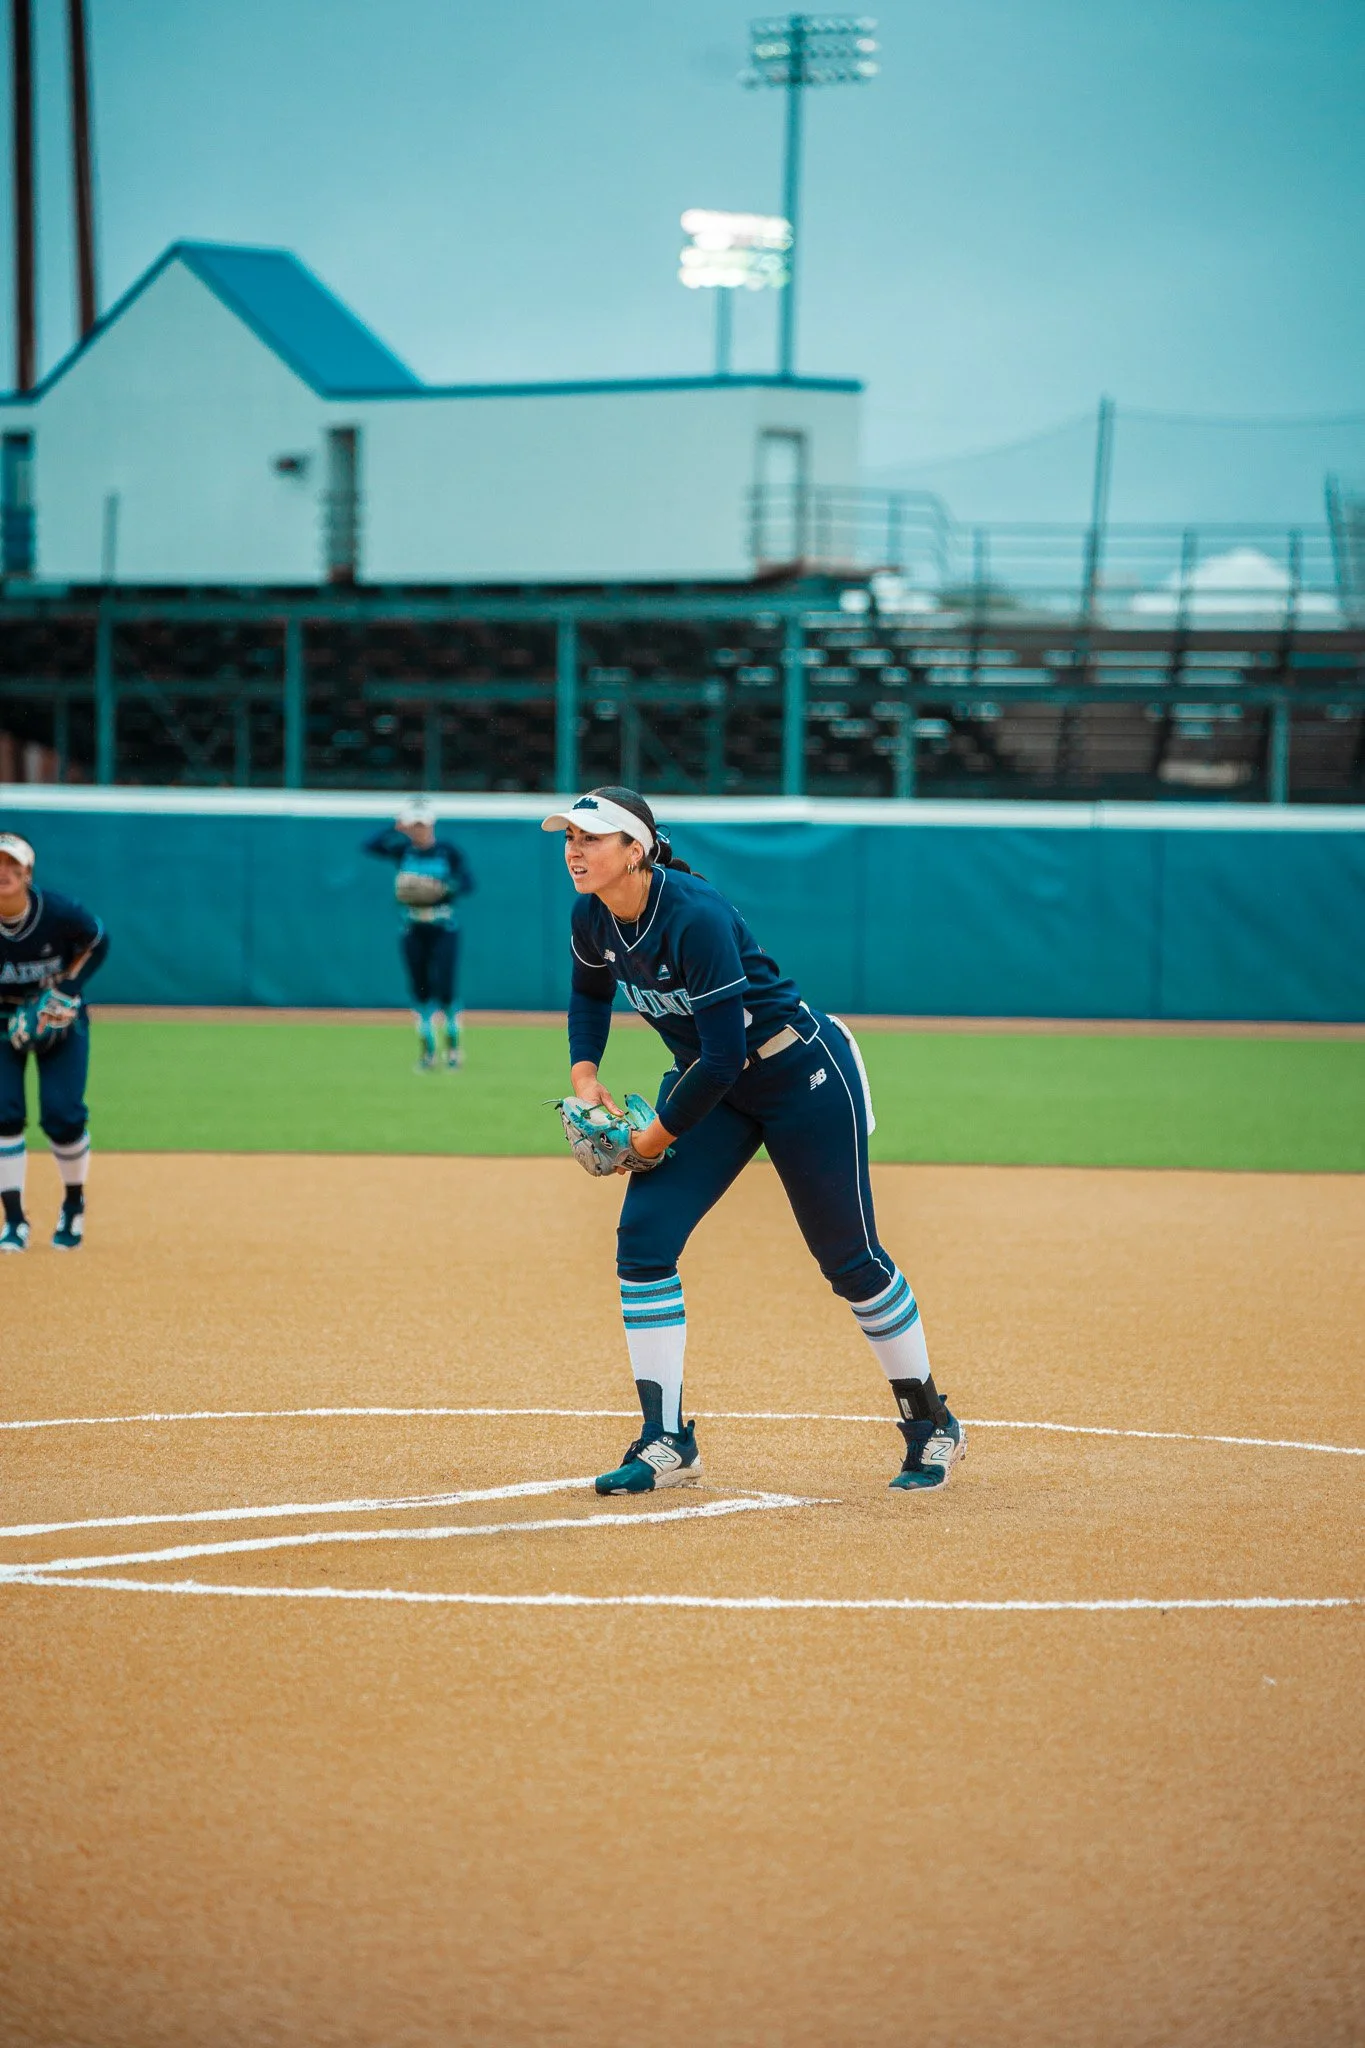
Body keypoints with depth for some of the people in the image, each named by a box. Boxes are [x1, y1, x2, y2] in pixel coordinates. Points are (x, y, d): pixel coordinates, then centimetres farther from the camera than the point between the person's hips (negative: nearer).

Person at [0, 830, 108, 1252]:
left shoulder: (59, 913, -23)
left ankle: (73, 1202, 20)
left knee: (62, 1115, -8)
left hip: (60, 1017, -1)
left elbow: (96, 943, -3)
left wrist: (67, 989, -15)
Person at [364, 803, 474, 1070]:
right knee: (420, 989, 2)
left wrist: (443, 888, -23)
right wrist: (395, 827, -12)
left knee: (445, 988, -10)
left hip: (444, 930, -2)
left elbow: (468, 882, -7)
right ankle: (428, 1050, 10)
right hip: (413, 932, 3)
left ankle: (453, 1045, 8)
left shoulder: (448, 851, -1)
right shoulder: (404, 850, 4)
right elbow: (370, 846, -8)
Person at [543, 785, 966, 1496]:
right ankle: (667, 1444, -5)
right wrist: (584, 1072, 0)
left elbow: (723, 1056, -30)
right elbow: (590, 992, 17)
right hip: (709, 1084, 7)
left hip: (801, 1076, -7)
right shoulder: (593, 918, -8)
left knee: (849, 1257, 1)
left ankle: (932, 1425, 20)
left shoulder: (696, 917, -31)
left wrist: (652, 1140, -21)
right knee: (643, 1237, -9)